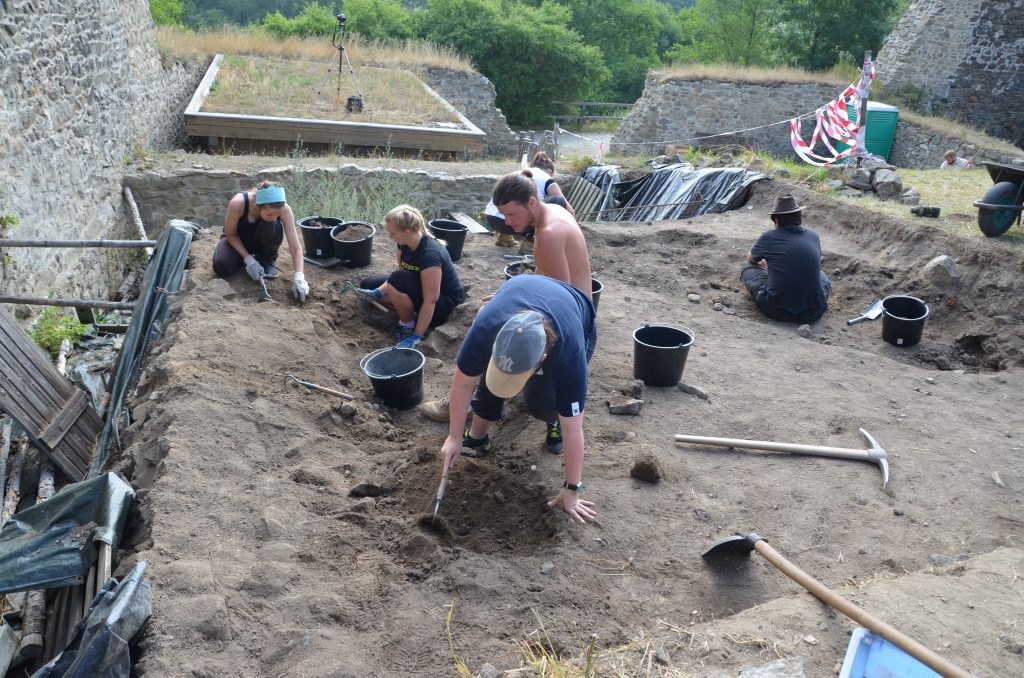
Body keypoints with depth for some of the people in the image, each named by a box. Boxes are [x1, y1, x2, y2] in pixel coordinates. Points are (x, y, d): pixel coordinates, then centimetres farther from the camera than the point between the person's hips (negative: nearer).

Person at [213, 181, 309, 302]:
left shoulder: (284, 210, -32)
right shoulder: (238, 203, -37)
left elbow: (295, 247, -33)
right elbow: (230, 234, -19)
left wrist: (299, 277, -46)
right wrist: (248, 259, -28)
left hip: (263, 241, 1)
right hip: (236, 239, 0)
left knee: (273, 227, -34)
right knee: (222, 267, -29)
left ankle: (268, 260, -5)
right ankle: (244, 258, 5)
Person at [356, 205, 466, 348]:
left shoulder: (430, 254, -33)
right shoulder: (404, 243, -9)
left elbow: (430, 301, -33)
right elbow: (401, 272, 2)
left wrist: (416, 336, -31)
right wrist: (378, 292, -14)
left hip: (443, 303, -9)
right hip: (420, 287, 9)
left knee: (398, 281, -34)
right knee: (368, 285, 4)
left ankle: (408, 325, -11)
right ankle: (408, 313, 4)